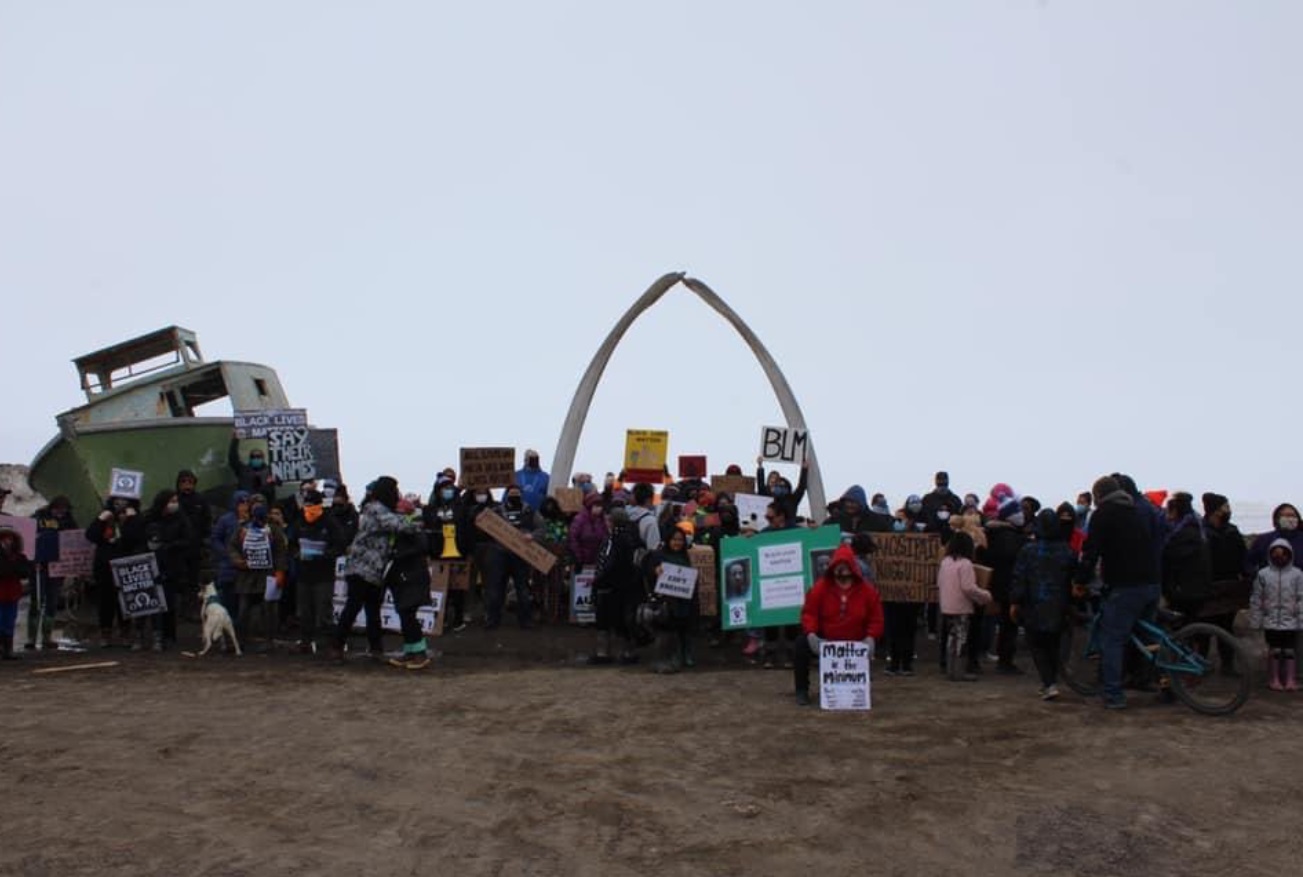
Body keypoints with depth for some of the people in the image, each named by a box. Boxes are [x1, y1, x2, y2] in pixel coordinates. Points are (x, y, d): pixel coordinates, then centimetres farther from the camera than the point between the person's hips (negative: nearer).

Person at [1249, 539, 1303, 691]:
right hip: (1271, 621, 0)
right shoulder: (1263, 574, -1)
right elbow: (1256, 599, 3)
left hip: (1290, 622, 0)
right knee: (1274, 650, 4)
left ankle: (1290, 680, 12)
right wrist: (1255, 621, 2)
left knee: (1289, 650, 6)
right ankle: (1274, 679, 13)